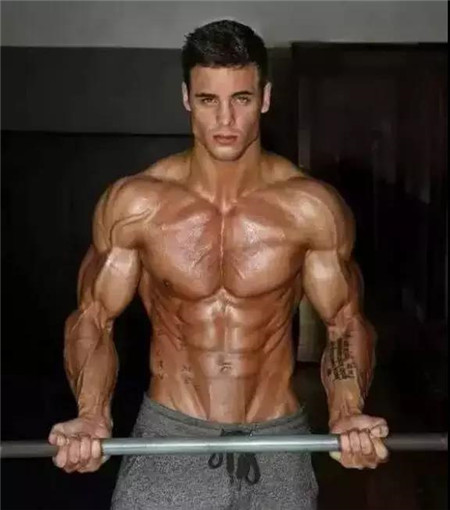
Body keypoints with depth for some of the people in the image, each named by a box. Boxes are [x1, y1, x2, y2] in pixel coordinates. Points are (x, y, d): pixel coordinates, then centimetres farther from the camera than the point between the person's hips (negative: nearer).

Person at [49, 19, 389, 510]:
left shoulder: (313, 208, -9)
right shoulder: (133, 203, -9)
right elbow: (93, 319, -2)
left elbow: (345, 322, 0)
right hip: (168, 435, -1)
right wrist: (92, 415, -19)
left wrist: (348, 412, -18)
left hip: (277, 441, 1)